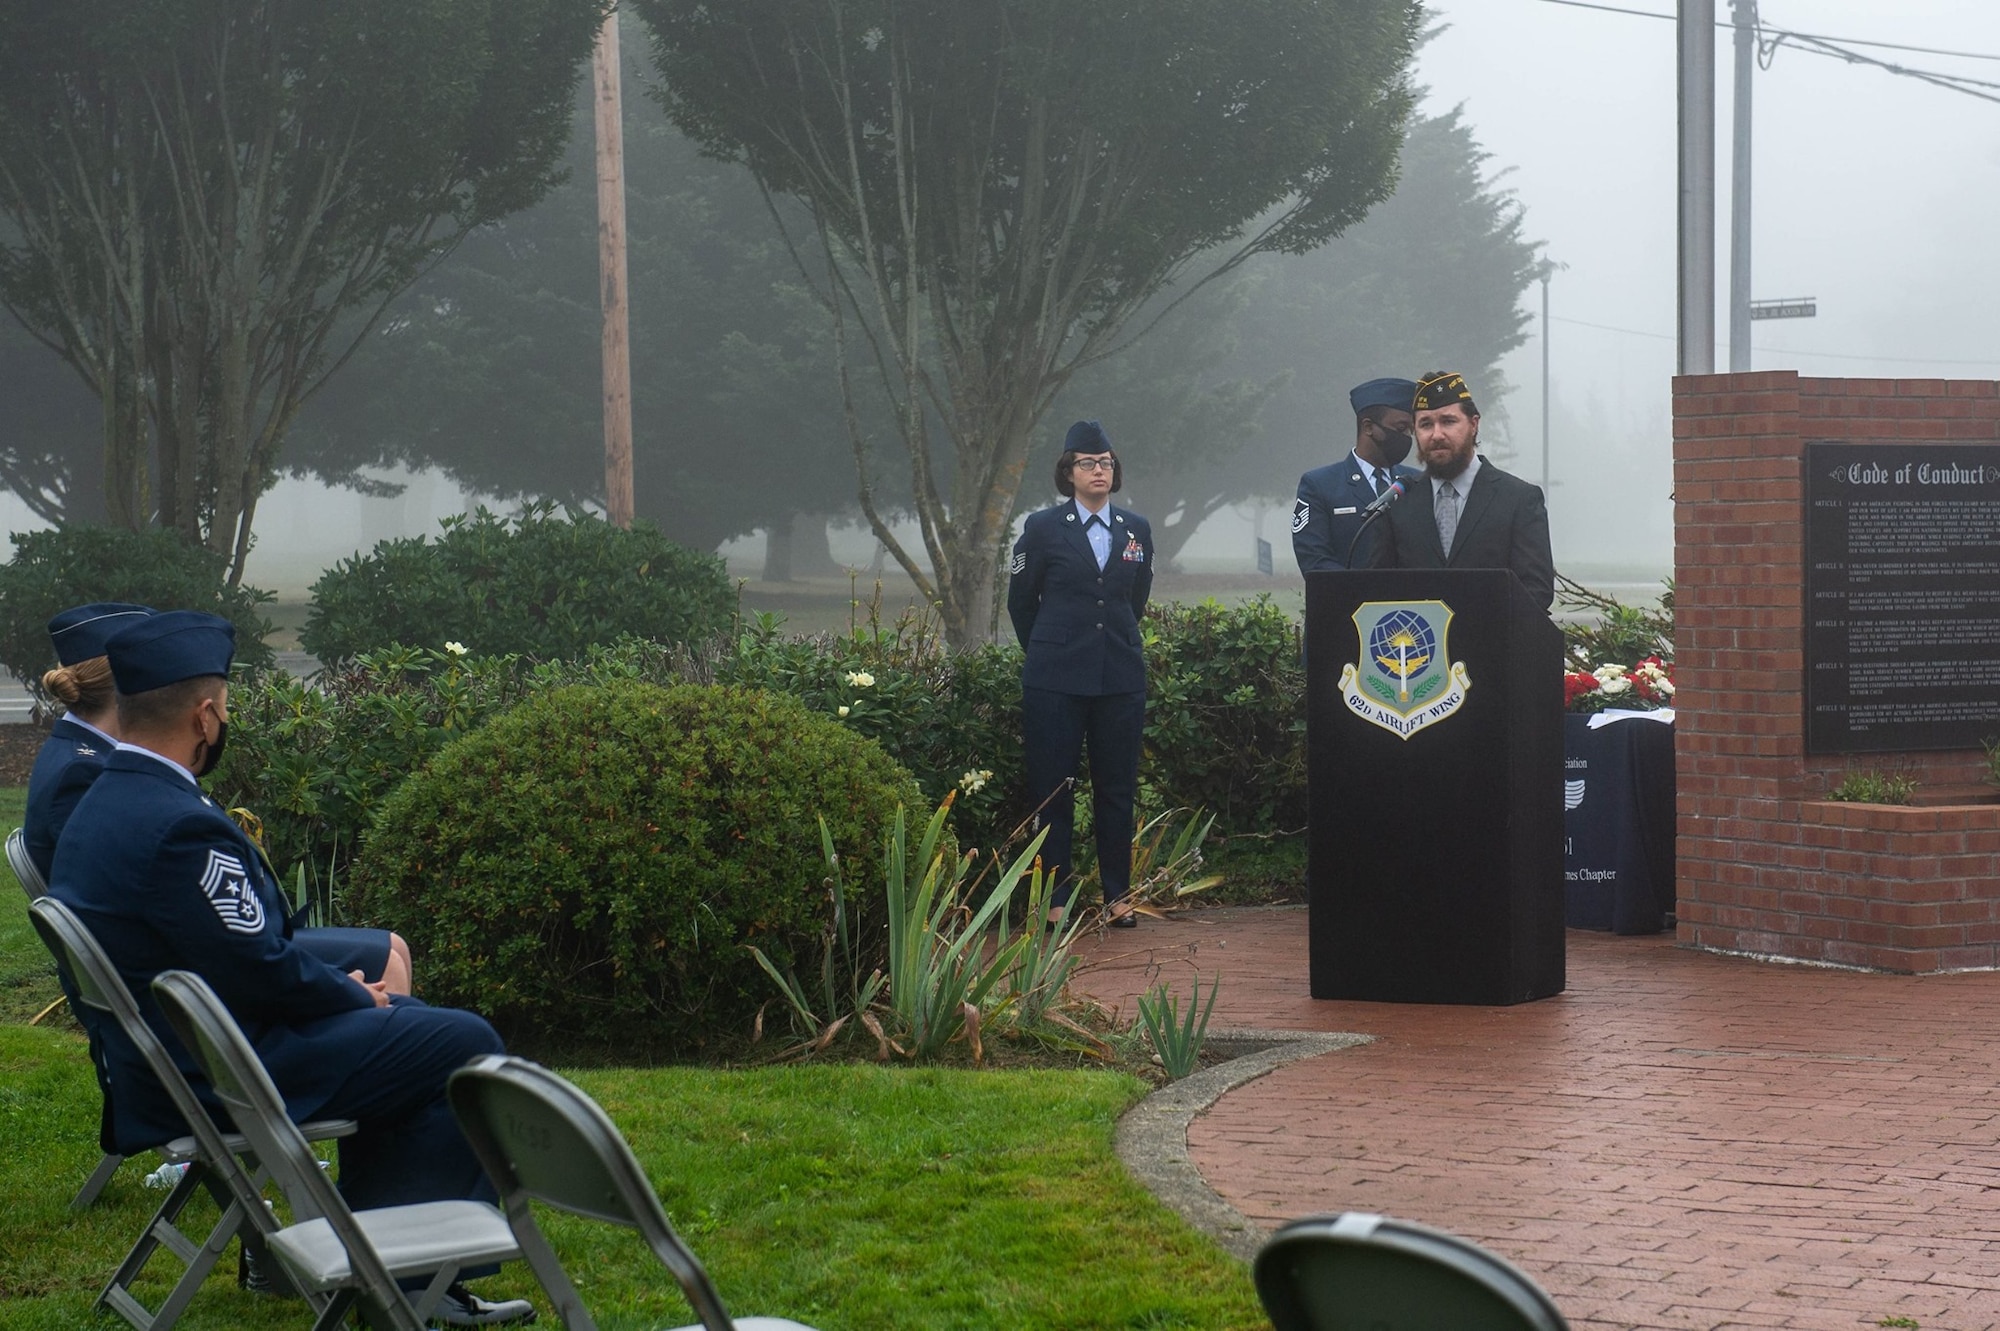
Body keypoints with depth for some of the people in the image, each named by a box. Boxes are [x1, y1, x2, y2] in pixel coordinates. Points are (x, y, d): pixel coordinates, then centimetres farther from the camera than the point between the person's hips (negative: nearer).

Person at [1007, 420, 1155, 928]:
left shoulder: (1137, 530, 10)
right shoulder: (1043, 528, 1)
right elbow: (1020, 600, 9)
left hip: (1121, 677, 3)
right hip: (1056, 678, -3)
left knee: (1117, 789, 5)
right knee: (1051, 790, -1)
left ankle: (1118, 896, 13)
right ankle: (1054, 899, 5)